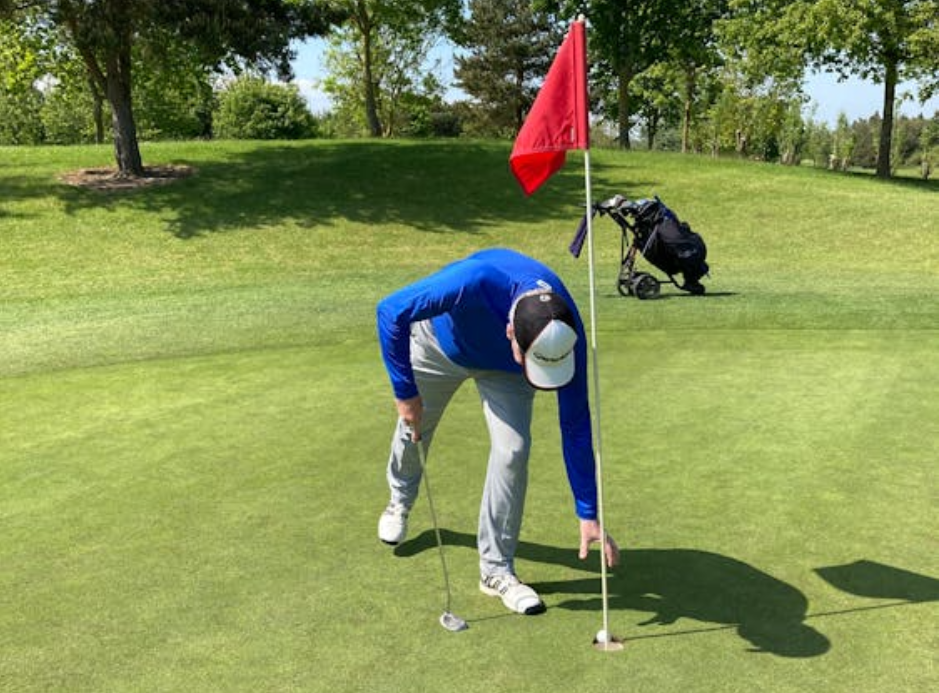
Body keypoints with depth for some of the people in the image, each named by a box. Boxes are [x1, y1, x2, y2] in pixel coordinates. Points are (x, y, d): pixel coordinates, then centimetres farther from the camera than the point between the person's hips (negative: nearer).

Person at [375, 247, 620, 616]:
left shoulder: (565, 336, -35)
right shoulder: (474, 282, -47)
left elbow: (575, 427, -25)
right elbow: (390, 312, -33)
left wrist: (588, 514, -22)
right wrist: (405, 391, -30)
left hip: (503, 367, 1)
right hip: (439, 343, -1)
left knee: (513, 451, -17)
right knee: (414, 429, 18)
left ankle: (496, 569, 1)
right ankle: (400, 501, 53)